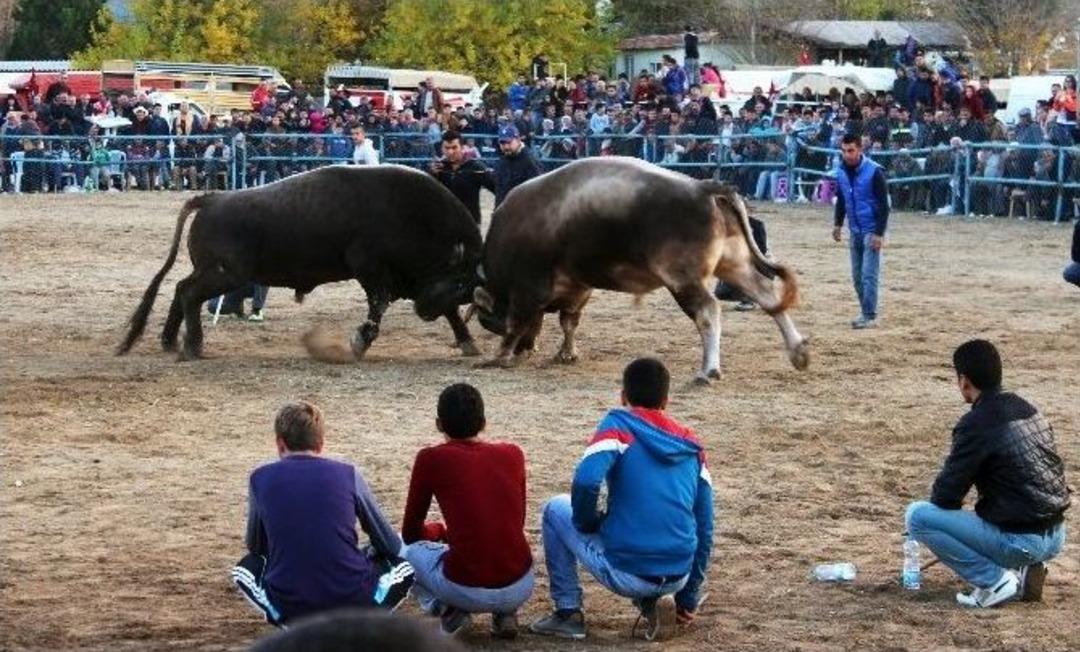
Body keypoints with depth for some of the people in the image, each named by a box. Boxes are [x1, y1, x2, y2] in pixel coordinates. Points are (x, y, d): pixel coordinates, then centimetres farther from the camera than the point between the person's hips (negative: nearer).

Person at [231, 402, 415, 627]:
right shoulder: (348, 474, 3)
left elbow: (255, 546, 20)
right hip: (351, 600, 0)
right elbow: (390, 545, 12)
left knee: (247, 566, 32)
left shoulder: (260, 478, 4)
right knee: (403, 566, 29)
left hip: (287, 608, 0)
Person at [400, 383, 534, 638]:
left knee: (403, 547, 25)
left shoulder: (431, 459, -1)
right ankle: (505, 614, 13)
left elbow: (410, 533, 11)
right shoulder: (513, 455, 9)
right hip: (520, 588, 3)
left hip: (466, 592, -3)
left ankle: (449, 610, 3)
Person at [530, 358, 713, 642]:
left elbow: (585, 482, -19)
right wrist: (688, 597, 24)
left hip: (624, 574, -4)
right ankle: (652, 602, 13)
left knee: (556, 509, 21)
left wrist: (586, 523, 3)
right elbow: (704, 527, 15)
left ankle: (568, 613, 16)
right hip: (676, 578, 4)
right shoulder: (692, 445, 13)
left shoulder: (619, 425, -1)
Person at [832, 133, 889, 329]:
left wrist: (879, 233, -19)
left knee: (869, 275, -9)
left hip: (871, 230, -7)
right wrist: (838, 224, 8)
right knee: (857, 276, 9)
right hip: (855, 231, 7)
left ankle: (870, 317, -5)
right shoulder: (841, 171, 2)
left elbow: (884, 204, -15)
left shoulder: (874, 172, -16)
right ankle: (866, 314, 18)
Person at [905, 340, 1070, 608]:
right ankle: (1022, 570, 12)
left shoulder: (976, 425, -15)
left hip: (1019, 541, -8)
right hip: (1055, 538, 8)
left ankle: (996, 580, -6)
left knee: (916, 516, -4)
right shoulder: (1028, 410, 9)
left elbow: (945, 496, -9)